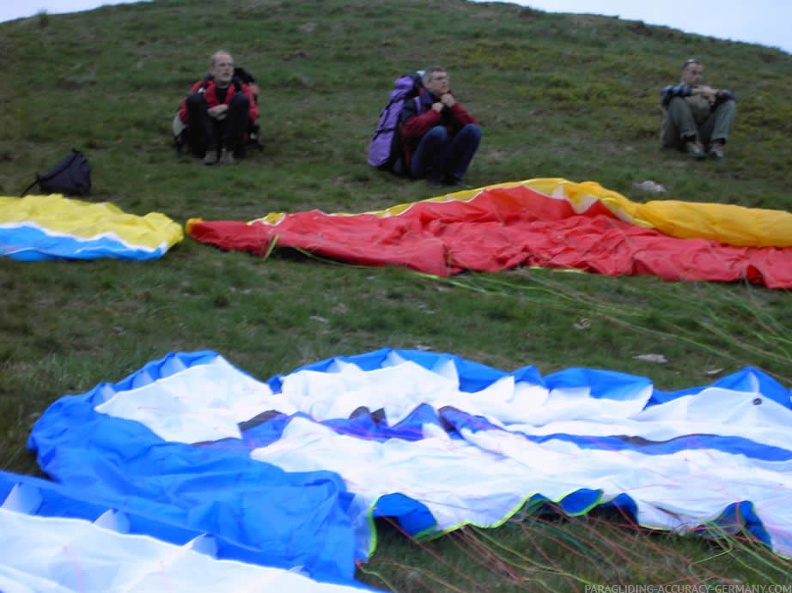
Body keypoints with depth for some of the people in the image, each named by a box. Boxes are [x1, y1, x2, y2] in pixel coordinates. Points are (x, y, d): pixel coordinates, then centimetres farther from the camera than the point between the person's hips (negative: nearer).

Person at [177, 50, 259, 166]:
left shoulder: (241, 88, 10)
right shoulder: (201, 87, 8)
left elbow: (253, 115, 0)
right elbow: (183, 115, 1)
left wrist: (230, 113, -15)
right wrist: (208, 113, -14)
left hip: (232, 142, 0)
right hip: (202, 145, 0)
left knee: (241, 99, -17)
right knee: (193, 98, -17)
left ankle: (228, 151, -22)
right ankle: (210, 150, -24)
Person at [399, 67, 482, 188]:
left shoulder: (449, 103, 12)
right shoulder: (414, 104, -2)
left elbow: (473, 125, -2)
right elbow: (409, 130, -23)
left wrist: (454, 107, -11)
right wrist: (434, 113, -14)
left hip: (446, 160, 5)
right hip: (420, 164, -5)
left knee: (473, 130, -15)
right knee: (438, 131, -33)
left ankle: (454, 177, -14)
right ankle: (434, 177, -14)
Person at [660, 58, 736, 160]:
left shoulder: (705, 90, 24)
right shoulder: (676, 90, 13)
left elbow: (731, 96, 9)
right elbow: (668, 92, -15)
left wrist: (716, 92, -14)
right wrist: (698, 91, -24)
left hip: (702, 135, 4)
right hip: (681, 138, -3)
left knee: (729, 103, -5)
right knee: (677, 100, -24)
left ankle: (716, 144, -25)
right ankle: (691, 143, -29)